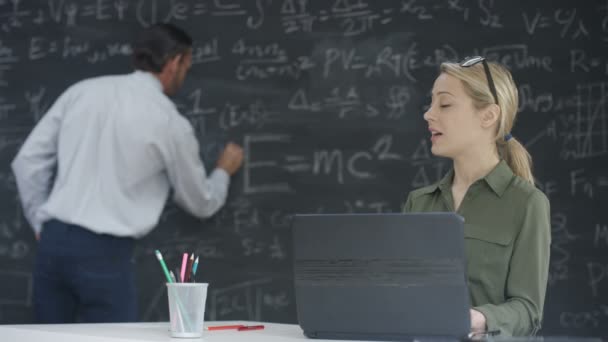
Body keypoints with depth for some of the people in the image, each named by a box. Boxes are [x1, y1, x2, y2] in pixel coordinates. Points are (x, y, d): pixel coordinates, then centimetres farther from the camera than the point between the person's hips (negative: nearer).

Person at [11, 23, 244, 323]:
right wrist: (224, 171, 33)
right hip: (105, 253, -5)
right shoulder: (170, 122, -2)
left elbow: (28, 161, 7)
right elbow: (200, 204, 13)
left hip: (54, 241, 5)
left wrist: (41, 224, 15)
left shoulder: (82, 91, 8)